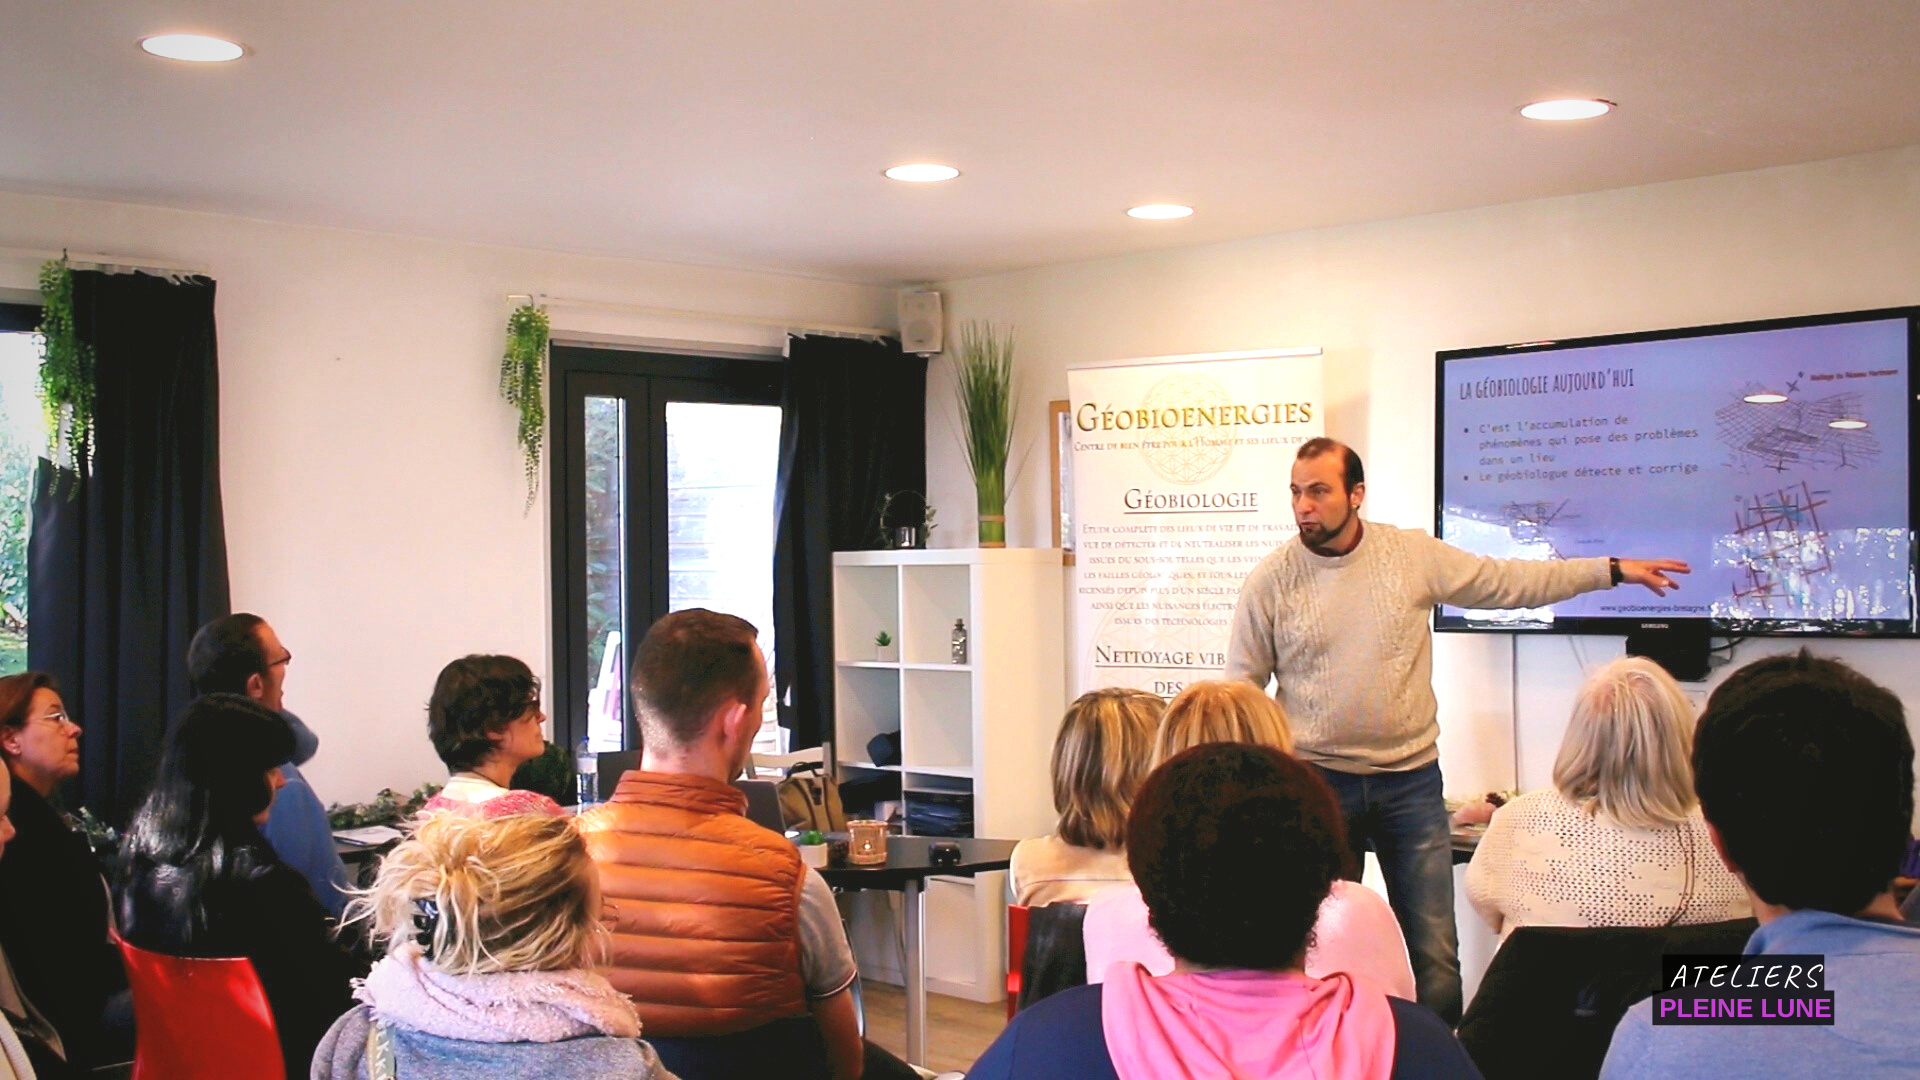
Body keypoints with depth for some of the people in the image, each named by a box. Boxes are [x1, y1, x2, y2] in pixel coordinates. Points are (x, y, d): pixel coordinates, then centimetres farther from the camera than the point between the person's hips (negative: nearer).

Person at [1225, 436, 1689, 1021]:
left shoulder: (1414, 554, 0)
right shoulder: (1270, 581, -4)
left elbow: (1508, 581, 9)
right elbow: (1241, 688, 3)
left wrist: (1612, 570, 8)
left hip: (1411, 779, 1)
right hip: (1318, 782, -1)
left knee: (1435, 953, 1)